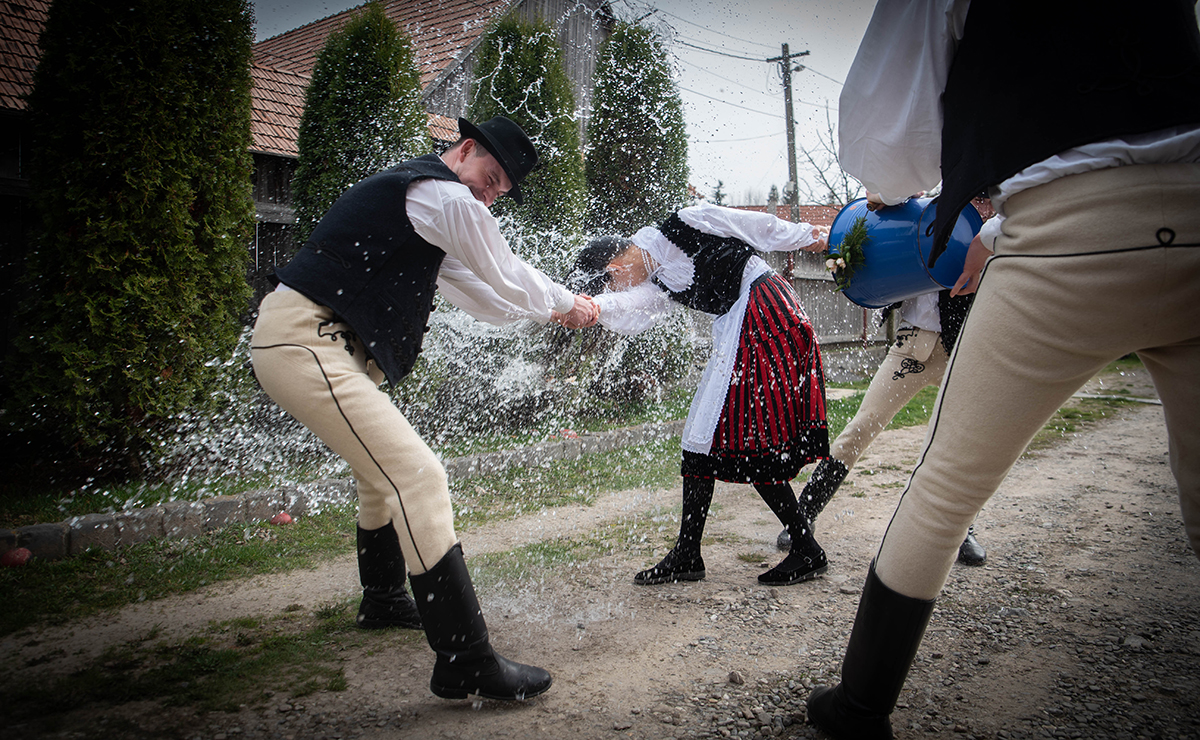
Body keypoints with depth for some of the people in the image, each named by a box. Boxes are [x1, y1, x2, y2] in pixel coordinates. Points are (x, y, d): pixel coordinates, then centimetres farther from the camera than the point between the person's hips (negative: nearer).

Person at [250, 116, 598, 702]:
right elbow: (508, 281, 1)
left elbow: (481, 293, 30)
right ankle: (465, 664, -14)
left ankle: (383, 600, 44)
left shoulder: (417, 197, 23)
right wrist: (568, 305, 19)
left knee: (382, 467, 25)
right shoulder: (447, 196, -9)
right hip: (303, 344, -11)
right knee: (416, 476, -17)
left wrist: (550, 311, 35)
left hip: (323, 342, 11)